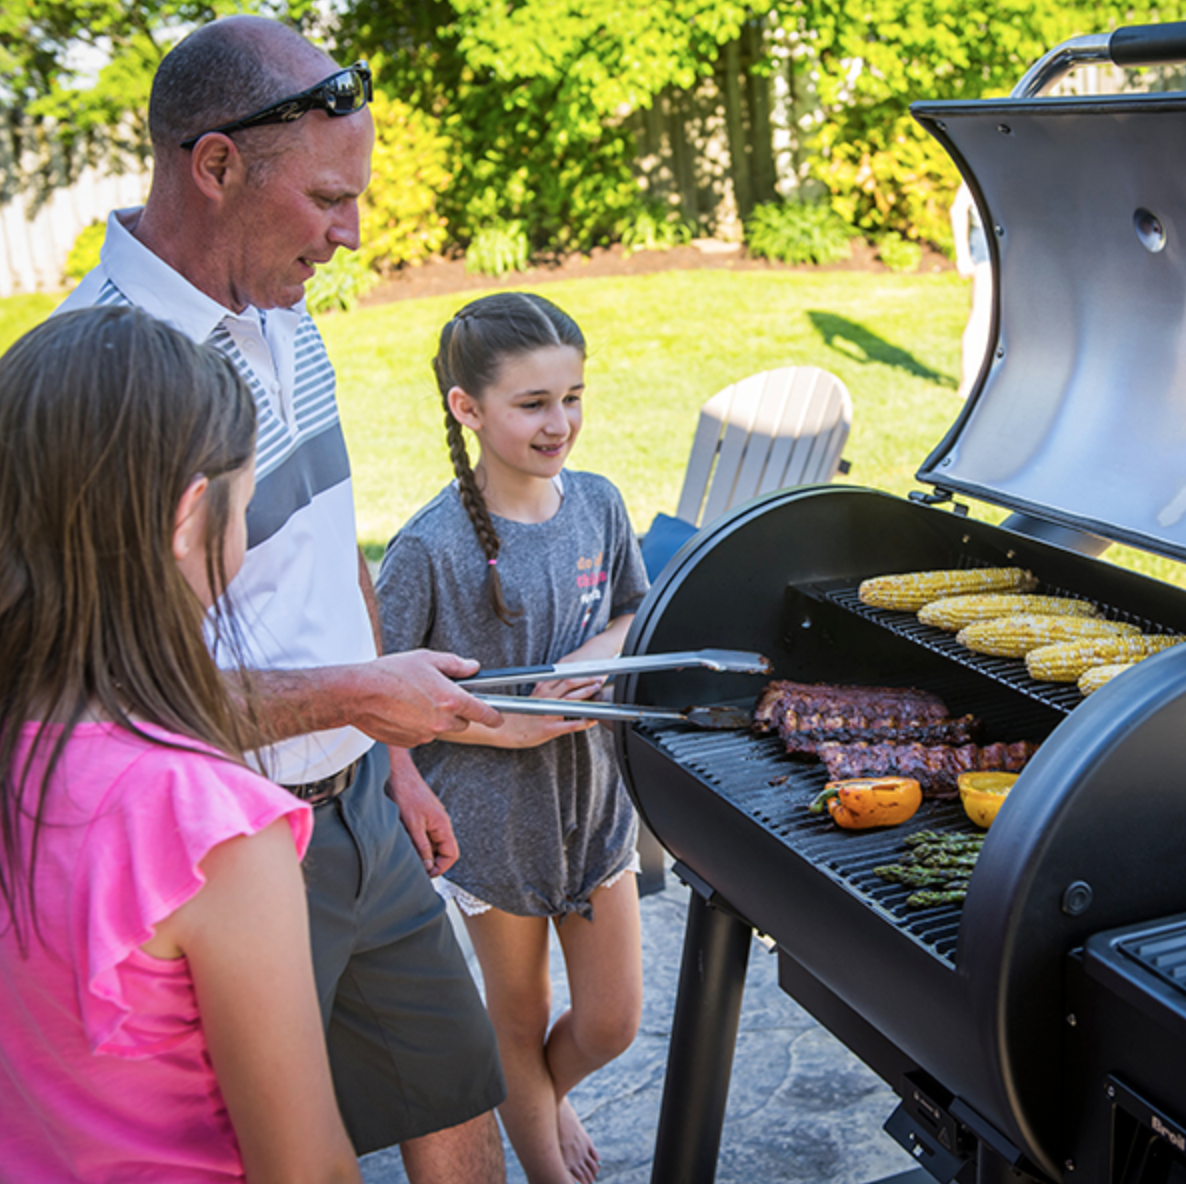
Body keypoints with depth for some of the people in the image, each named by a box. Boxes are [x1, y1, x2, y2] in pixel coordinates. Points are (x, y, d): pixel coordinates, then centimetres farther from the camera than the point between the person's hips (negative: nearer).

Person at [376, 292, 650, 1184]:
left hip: (596, 792, 4)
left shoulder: (597, 504, -5)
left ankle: (546, 1094, 49)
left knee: (611, 1023, 15)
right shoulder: (433, 546, -21)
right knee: (520, 1023, 16)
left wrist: (598, 655, -11)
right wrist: (502, 727, -21)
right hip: (493, 816, -4)